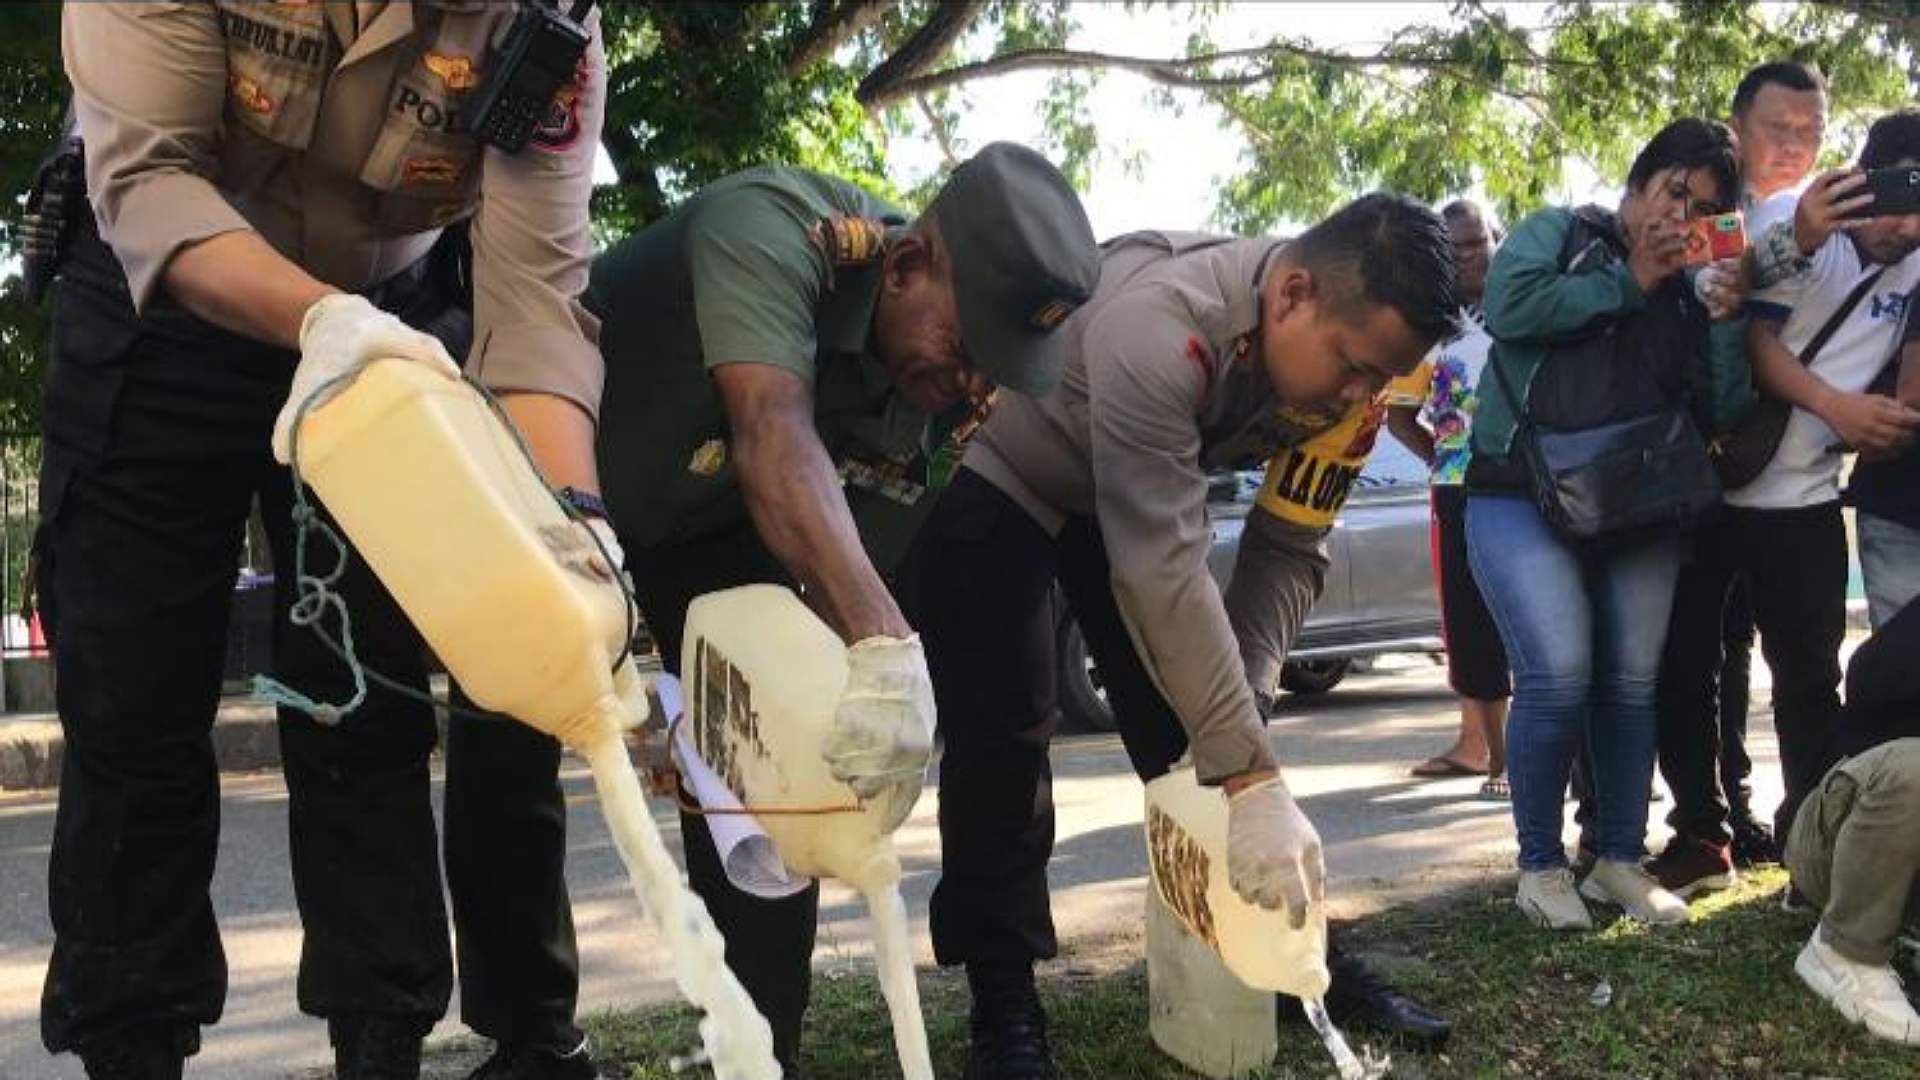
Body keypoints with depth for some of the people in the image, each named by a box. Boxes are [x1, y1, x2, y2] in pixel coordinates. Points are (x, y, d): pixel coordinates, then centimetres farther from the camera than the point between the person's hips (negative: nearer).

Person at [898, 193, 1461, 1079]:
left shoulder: (1346, 373, -19)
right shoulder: (1159, 327, -42)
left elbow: (1288, 554, -13)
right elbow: (1164, 572, -45)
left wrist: (1239, 704, -28)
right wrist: (1252, 779, -46)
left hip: (1133, 488, 6)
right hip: (987, 474, -6)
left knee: (1184, 724, 5)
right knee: (1000, 736, -11)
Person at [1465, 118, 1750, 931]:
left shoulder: (1690, 289, 16)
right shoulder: (1559, 234, 5)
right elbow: (1508, 306, -17)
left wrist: (1724, 321, -4)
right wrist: (1626, 286, -8)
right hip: (1522, 498, -5)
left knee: (1633, 681, 2)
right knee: (1559, 675, -16)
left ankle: (1618, 861, 17)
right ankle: (1540, 865, 1)